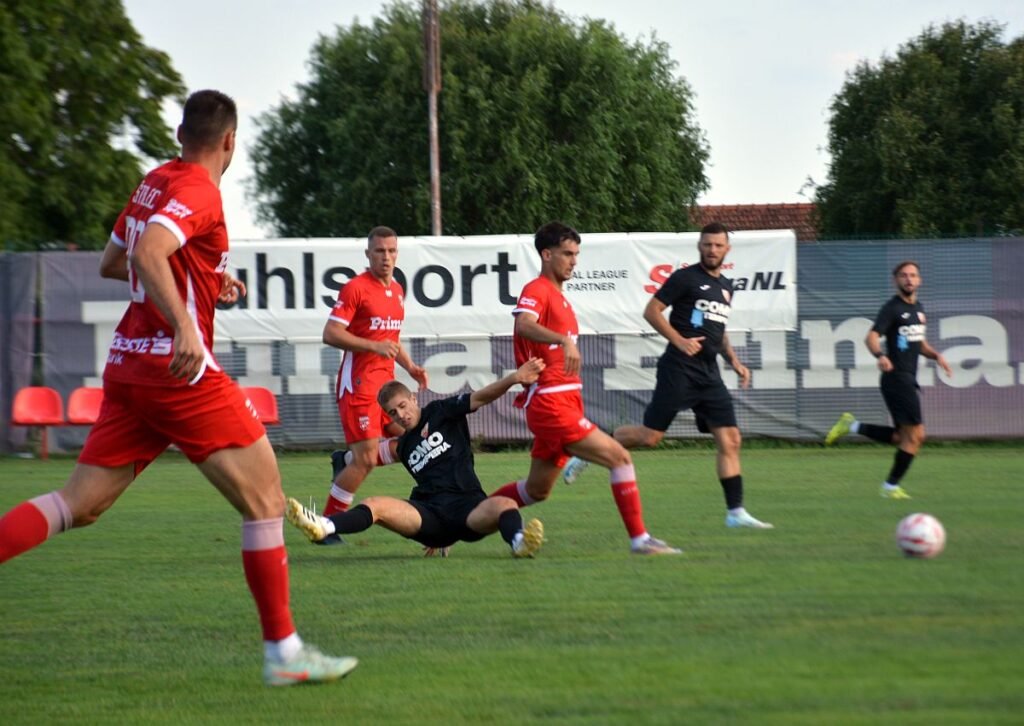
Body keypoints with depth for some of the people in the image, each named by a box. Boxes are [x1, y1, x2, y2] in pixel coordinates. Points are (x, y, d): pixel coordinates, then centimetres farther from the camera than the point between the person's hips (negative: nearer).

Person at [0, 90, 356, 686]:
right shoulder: (198, 191, -10)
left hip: (129, 364, 9)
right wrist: (184, 326, -35)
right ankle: (284, 652, -2)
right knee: (265, 498, -3)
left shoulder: (154, 184, 16)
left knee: (80, 506, 9)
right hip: (180, 371, -9)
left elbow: (112, 264, 28)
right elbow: (148, 253, -27)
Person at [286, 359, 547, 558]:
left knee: (503, 505, -36)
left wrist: (514, 378, -17)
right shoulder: (403, 446, 25)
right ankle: (324, 527, -48)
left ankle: (519, 541, -69)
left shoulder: (441, 412, 13)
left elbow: (481, 397, -1)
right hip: (429, 514, 3)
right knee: (375, 505, -22)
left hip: (468, 507, -3)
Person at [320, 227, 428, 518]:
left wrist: (410, 367, 13)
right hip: (359, 382, -8)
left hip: (386, 381, 8)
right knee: (365, 460, -11)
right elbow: (330, 334, -17)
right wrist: (374, 346, -24)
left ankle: (346, 460, 21)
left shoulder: (397, 290, 14)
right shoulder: (355, 288, -11)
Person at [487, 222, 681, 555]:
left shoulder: (558, 296, 20)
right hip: (550, 403, -10)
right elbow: (524, 324, -33)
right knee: (619, 457, -14)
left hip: (563, 403, 10)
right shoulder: (536, 290, -10)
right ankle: (639, 539, -12)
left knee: (537, 490, 16)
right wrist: (565, 340, -47)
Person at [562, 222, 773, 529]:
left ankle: (736, 512, -1)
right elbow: (651, 311, -7)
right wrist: (680, 341, -16)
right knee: (650, 435, -9)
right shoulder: (685, 278, -4)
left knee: (730, 440, -2)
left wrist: (734, 361, 17)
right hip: (679, 370, -7)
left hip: (709, 375, 7)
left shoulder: (726, 287, 19)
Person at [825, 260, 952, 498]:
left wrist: (936, 356, 11)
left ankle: (852, 426, 18)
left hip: (909, 380, 9)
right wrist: (880, 355, -42)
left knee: (902, 438, 11)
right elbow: (872, 337, -22)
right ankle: (890, 486, 3)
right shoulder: (892, 308, -10)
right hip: (897, 378, -9)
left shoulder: (918, 308, 16)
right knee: (915, 435, -8)